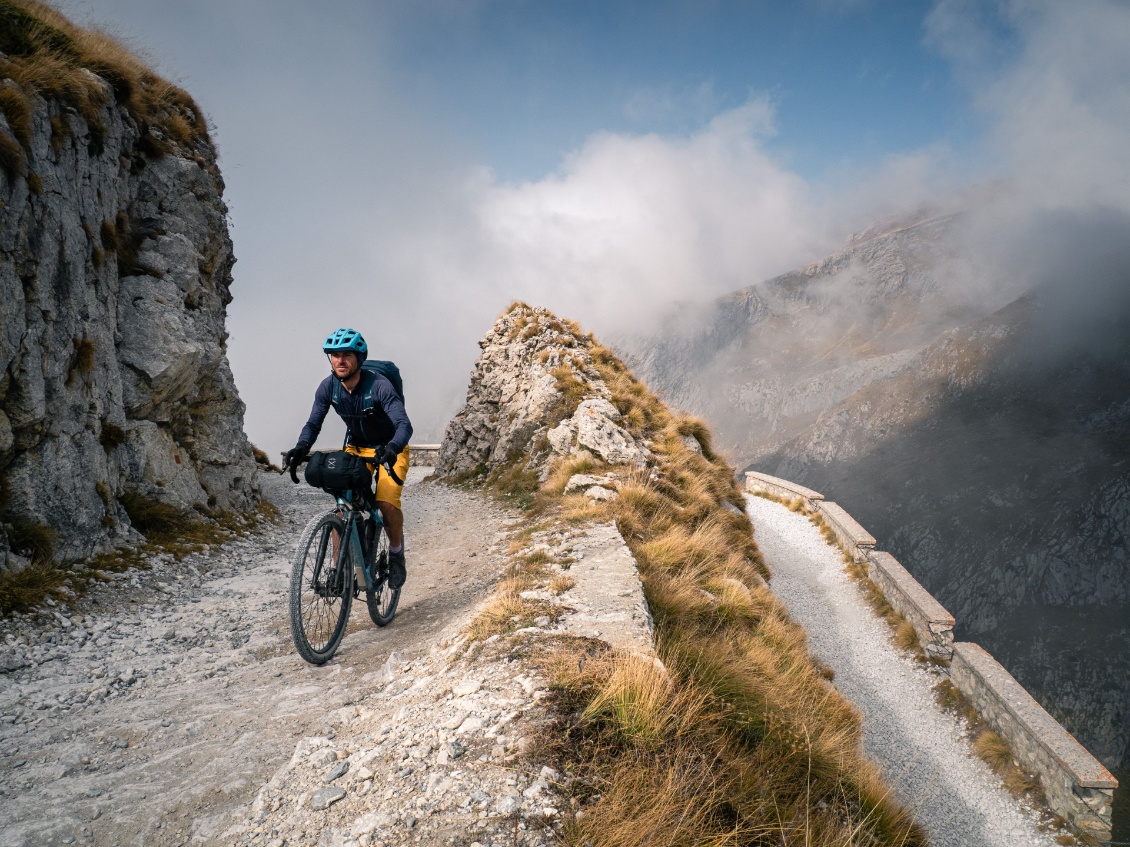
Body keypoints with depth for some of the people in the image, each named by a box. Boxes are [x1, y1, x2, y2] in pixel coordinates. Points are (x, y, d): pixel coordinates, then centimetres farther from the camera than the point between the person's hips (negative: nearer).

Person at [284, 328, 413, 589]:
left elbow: (404, 425, -36)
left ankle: (396, 553, 2)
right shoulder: (328, 387, -13)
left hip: (390, 449, -4)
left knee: (386, 502, -24)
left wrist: (391, 449, -56)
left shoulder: (379, 386, -28)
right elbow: (313, 423, -12)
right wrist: (301, 448, -33)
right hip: (356, 448, 4)